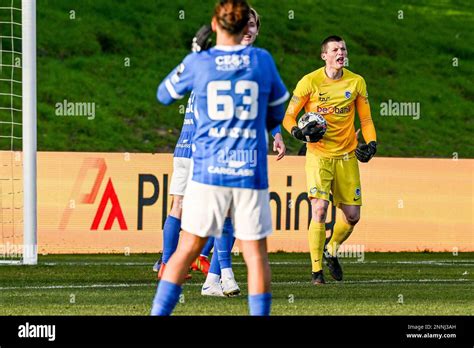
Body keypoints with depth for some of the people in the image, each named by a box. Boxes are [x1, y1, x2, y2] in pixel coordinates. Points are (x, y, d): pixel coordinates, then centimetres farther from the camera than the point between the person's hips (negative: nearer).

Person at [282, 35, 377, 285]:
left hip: (347, 156, 4)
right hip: (319, 154, -3)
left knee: (352, 215, 5)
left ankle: (331, 252, 34)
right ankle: (316, 270, -9)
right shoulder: (310, 82, -6)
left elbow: (365, 119, 11)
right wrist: (297, 131, -21)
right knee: (319, 209, -18)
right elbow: (289, 116, 0)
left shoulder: (356, 82, 3)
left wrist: (371, 143, -6)